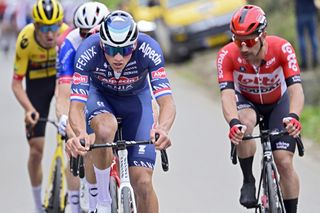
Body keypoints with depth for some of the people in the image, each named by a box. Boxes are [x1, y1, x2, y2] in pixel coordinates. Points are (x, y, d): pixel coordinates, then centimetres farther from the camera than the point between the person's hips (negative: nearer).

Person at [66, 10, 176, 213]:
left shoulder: (149, 50, -34)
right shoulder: (88, 51, -34)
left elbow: (167, 101, -40)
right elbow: (76, 106, -38)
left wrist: (163, 129, -61)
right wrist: (80, 134, -60)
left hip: (136, 98, 1)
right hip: (99, 94, -1)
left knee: (143, 182, -10)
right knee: (106, 129, -37)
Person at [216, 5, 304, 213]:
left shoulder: (282, 48, -33)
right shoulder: (227, 55, -31)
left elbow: (296, 89, -40)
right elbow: (227, 95, -39)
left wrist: (293, 117, -59)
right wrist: (234, 123, -59)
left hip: (278, 103, 0)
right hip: (246, 102, 0)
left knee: (284, 162, -11)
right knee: (244, 125, -35)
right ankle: (248, 181, -15)